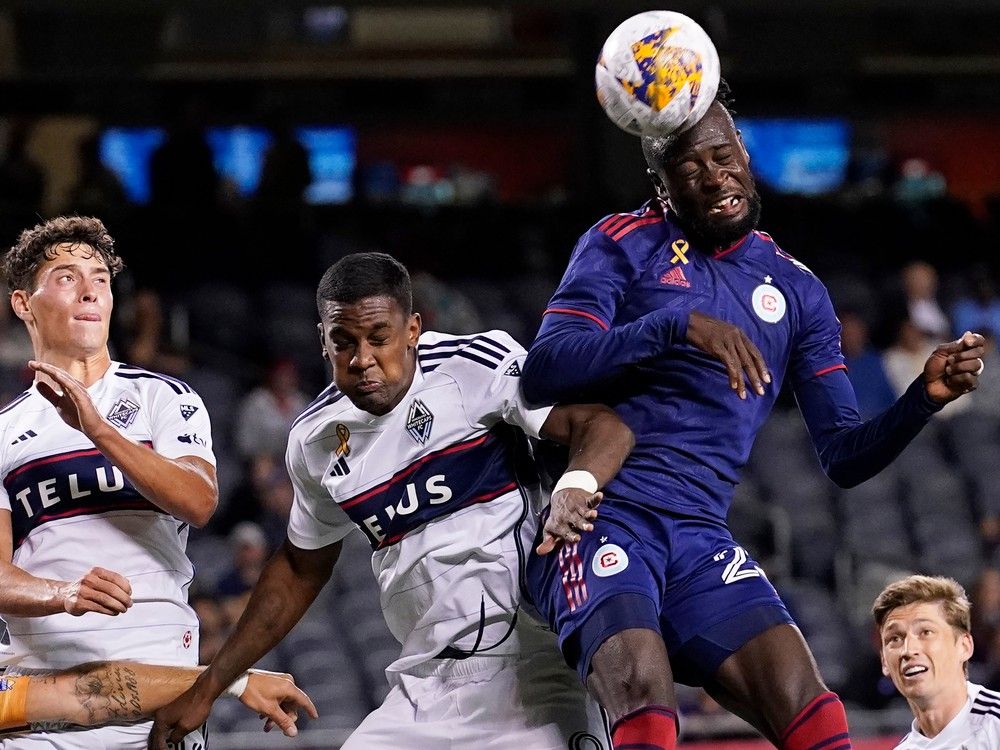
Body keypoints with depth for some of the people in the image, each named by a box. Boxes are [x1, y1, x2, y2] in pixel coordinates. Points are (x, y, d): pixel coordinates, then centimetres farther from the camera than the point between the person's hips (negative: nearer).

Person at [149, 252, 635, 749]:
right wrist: (207, 689, 24)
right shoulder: (316, 440, 10)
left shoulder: (477, 365, -7)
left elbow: (604, 427, -14)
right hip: (426, 685, 5)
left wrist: (575, 487, -37)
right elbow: (300, 570, 24)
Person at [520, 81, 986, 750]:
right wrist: (676, 325, -21)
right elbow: (541, 374, -10)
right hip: (599, 514, -4)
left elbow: (844, 456, 14)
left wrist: (925, 396, -5)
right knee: (642, 693, -32)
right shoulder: (623, 245, 5)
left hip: (702, 543, 4)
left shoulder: (795, 291, 17)